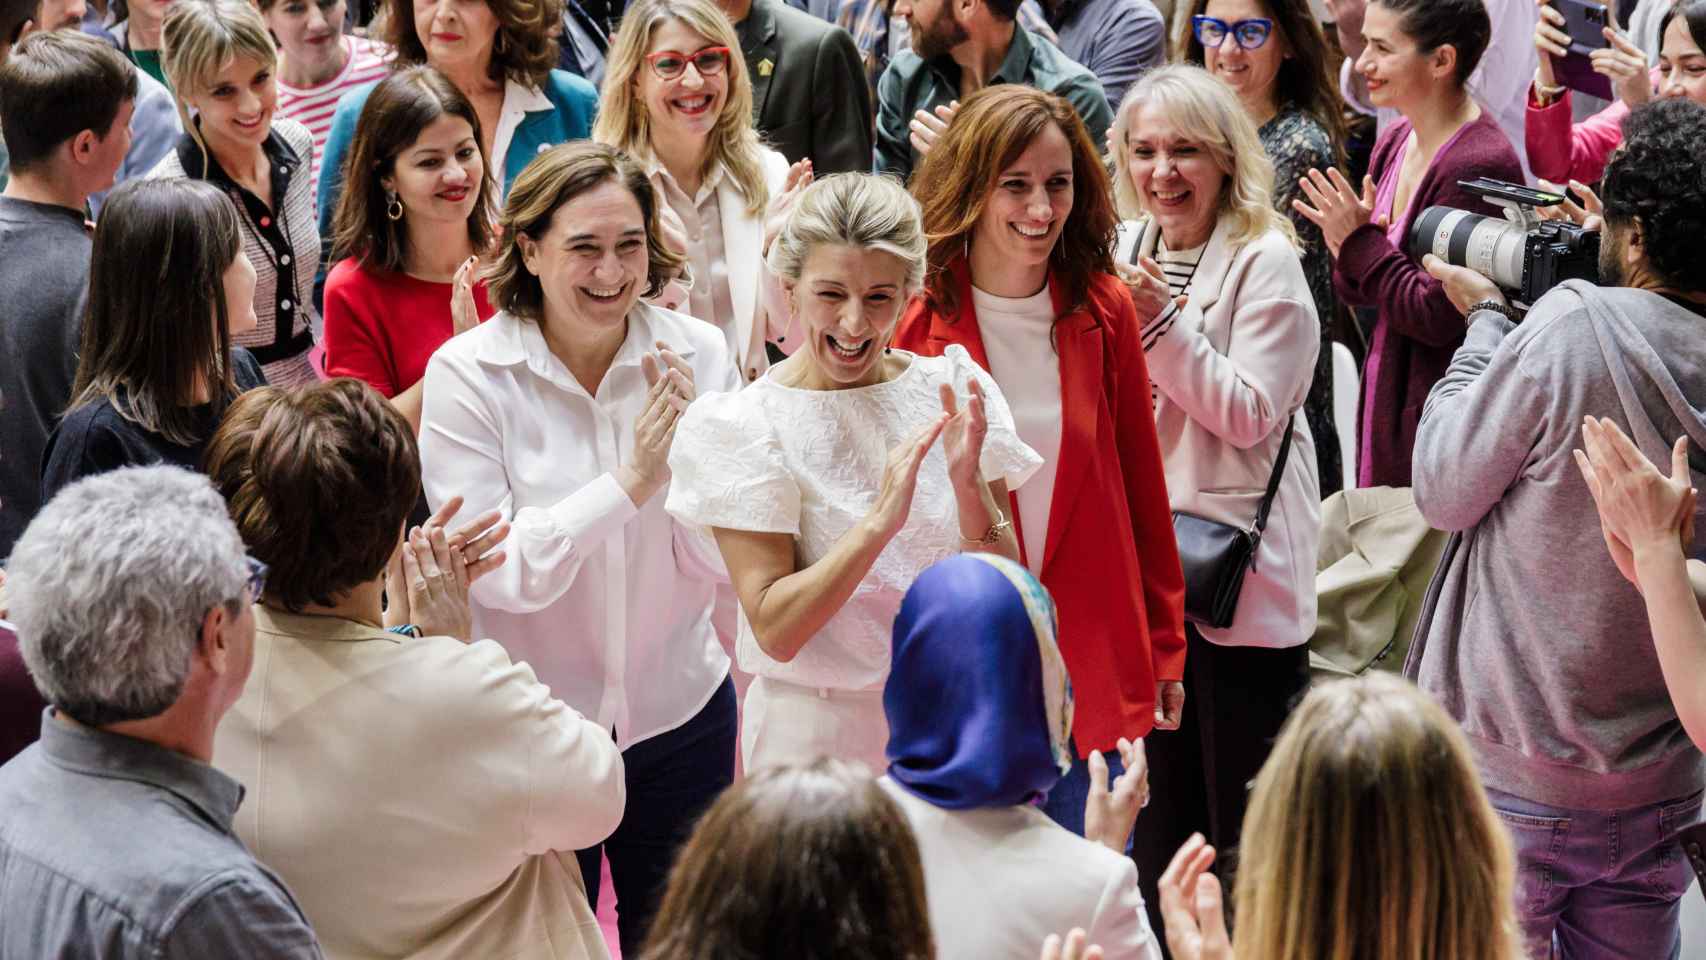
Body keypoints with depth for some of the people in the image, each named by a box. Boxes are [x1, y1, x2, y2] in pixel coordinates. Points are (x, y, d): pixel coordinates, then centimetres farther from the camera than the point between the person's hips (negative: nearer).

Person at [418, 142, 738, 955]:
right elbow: (498, 574, -20)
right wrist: (631, 480, -27)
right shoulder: (467, 373, -14)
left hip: (679, 713, 2)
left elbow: (721, 565, -7)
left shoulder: (696, 355, -7)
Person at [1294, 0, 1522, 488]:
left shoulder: (1478, 165, -20)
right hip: (1387, 395, 9)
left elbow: (1436, 317, -21)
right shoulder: (1395, 142, 6)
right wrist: (1348, 253, -9)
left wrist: (1362, 242, -15)